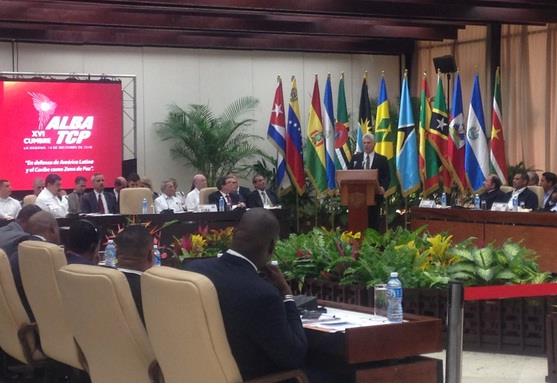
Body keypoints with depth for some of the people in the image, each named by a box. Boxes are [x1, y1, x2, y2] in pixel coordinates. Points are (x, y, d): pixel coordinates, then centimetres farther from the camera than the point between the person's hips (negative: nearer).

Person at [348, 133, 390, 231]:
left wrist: (383, 188, -17)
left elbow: (387, 177, 2)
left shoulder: (381, 159, 6)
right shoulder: (355, 158, 13)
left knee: (373, 221, -1)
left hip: (375, 194, -1)